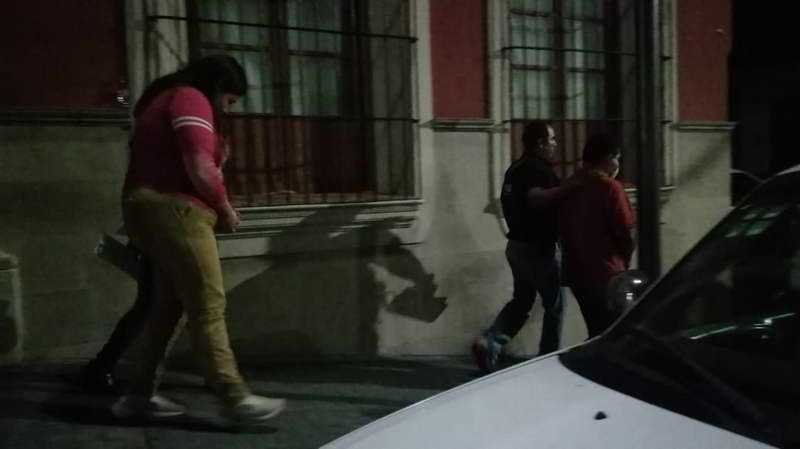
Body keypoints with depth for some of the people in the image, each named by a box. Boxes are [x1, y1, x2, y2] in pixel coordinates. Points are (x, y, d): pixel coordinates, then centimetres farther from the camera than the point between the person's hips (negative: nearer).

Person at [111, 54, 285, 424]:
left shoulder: (165, 99, 25)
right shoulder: (191, 100, -6)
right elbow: (200, 171, -18)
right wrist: (226, 209, -3)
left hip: (152, 210, 10)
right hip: (173, 211, -10)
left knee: (170, 303, 13)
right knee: (208, 304, -11)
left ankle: (141, 394, 17)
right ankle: (235, 397, -10)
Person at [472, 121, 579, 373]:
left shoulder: (516, 168, 12)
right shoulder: (539, 170, -17)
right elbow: (536, 198, -36)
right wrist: (569, 188, -35)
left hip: (516, 244, 9)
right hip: (537, 248, -8)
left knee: (521, 300, 17)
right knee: (554, 304, 8)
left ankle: (489, 342, 2)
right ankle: (548, 359, 18)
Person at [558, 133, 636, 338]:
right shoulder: (610, 187, -12)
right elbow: (626, 232, -12)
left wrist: (577, 256, 15)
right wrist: (624, 261, 5)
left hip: (576, 272, 7)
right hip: (605, 273, -7)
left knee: (597, 332, 19)